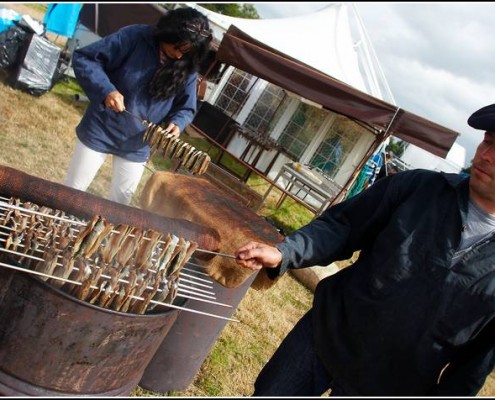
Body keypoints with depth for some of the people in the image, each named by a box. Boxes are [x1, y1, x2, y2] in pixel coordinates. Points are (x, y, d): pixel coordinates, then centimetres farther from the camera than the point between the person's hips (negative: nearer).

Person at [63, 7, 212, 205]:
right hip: (100, 131, -3)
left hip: (137, 146, 3)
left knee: (121, 199, 17)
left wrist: (176, 123, -18)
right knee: (71, 190, 10)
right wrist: (106, 90, -31)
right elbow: (83, 58, -16)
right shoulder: (135, 36, -17)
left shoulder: (187, 70, -5)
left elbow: (186, 108, 4)